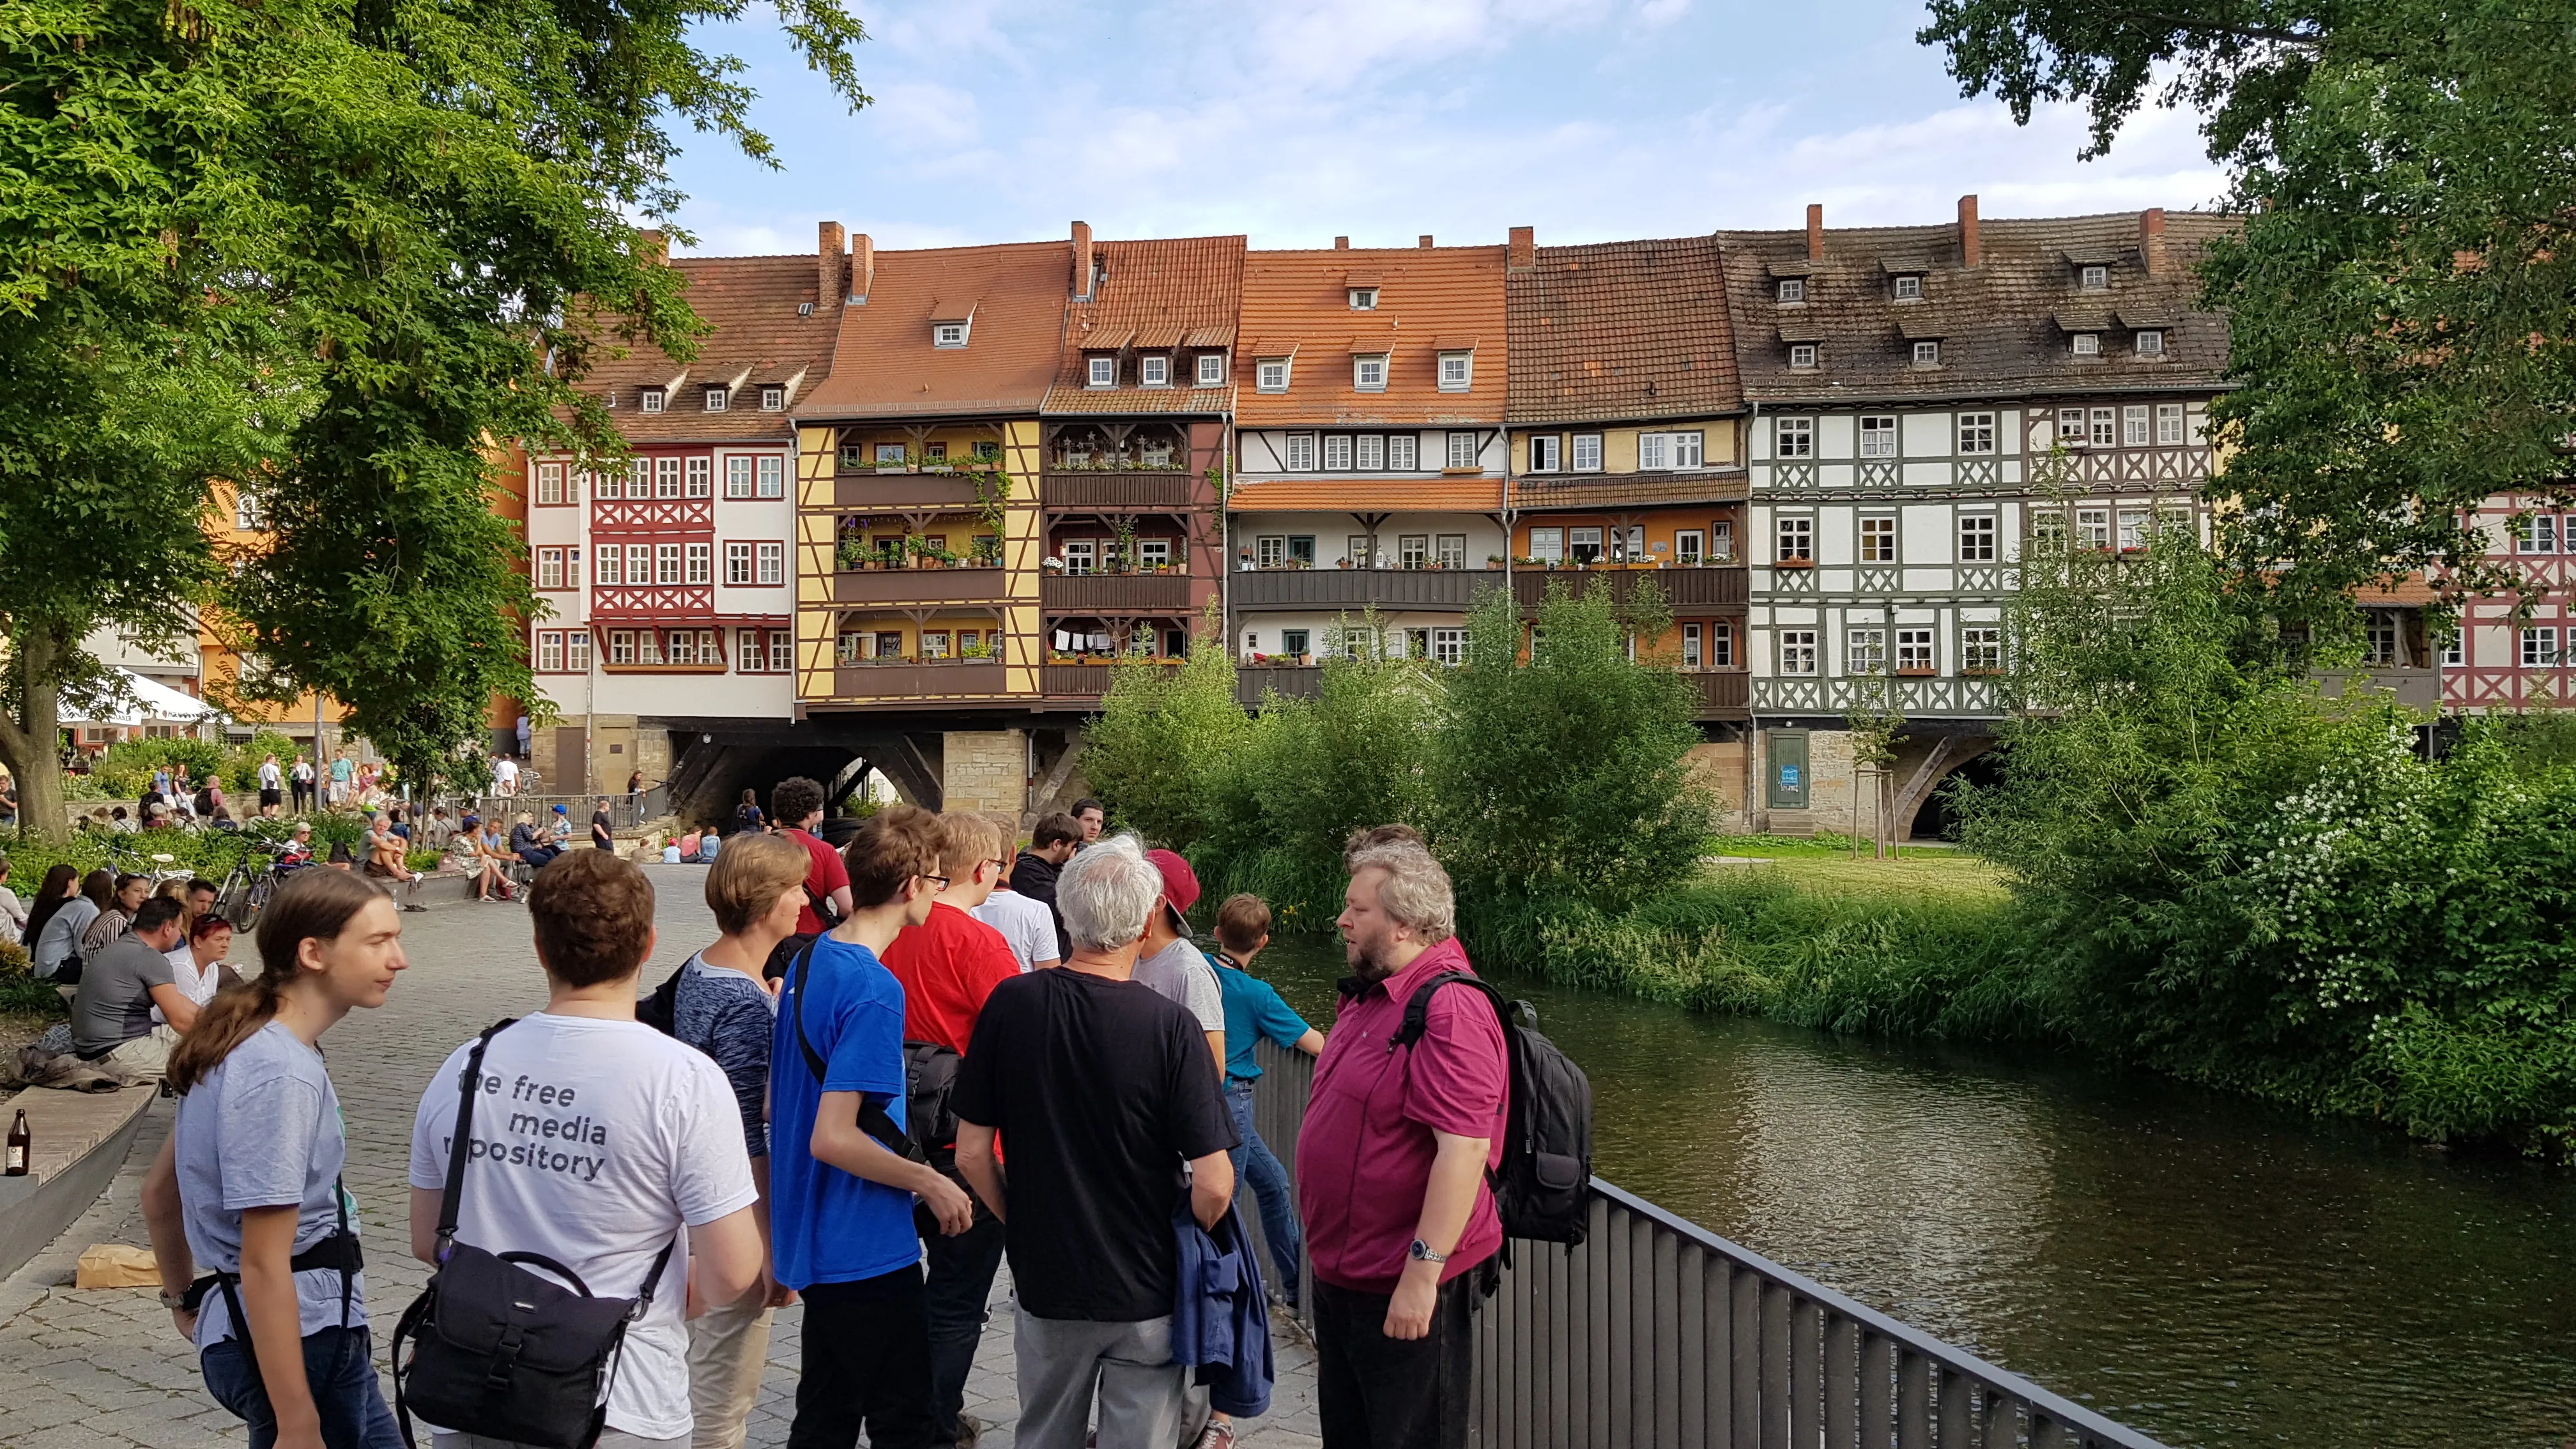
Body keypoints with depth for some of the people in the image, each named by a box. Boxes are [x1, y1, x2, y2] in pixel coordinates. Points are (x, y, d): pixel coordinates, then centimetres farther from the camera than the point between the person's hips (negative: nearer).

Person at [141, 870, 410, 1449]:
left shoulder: (243, 1047, 6)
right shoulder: (281, 1075, -23)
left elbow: (159, 1192, 17)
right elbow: (264, 1266, -24)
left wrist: (184, 1299, 29)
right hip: (298, 1341, -9)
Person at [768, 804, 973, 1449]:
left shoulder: (812, 958, 5)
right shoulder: (874, 991, -23)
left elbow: (778, 1103, 15)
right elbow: (833, 1139, -27)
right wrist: (931, 1184, -16)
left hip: (815, 1242, 9)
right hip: (867, 1250, -9)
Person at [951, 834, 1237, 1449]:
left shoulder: (1010, 1004, -12)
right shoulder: (1170, 1027, -19)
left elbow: (972, 1154, -6)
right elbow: (1214, 1185, -18)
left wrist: (1022, 1224, 11)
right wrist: (1187, 1250, 3)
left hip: (1044, 1281, 3)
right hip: (1147, 1287, -2)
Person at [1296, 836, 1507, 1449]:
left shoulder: (1449, 1009, -23)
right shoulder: (1373, 995, 10)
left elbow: (1465, 1148, -29)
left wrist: (1422, 1272, -29)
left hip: (1404, 1287, -10)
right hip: (1342, 1273, 10)